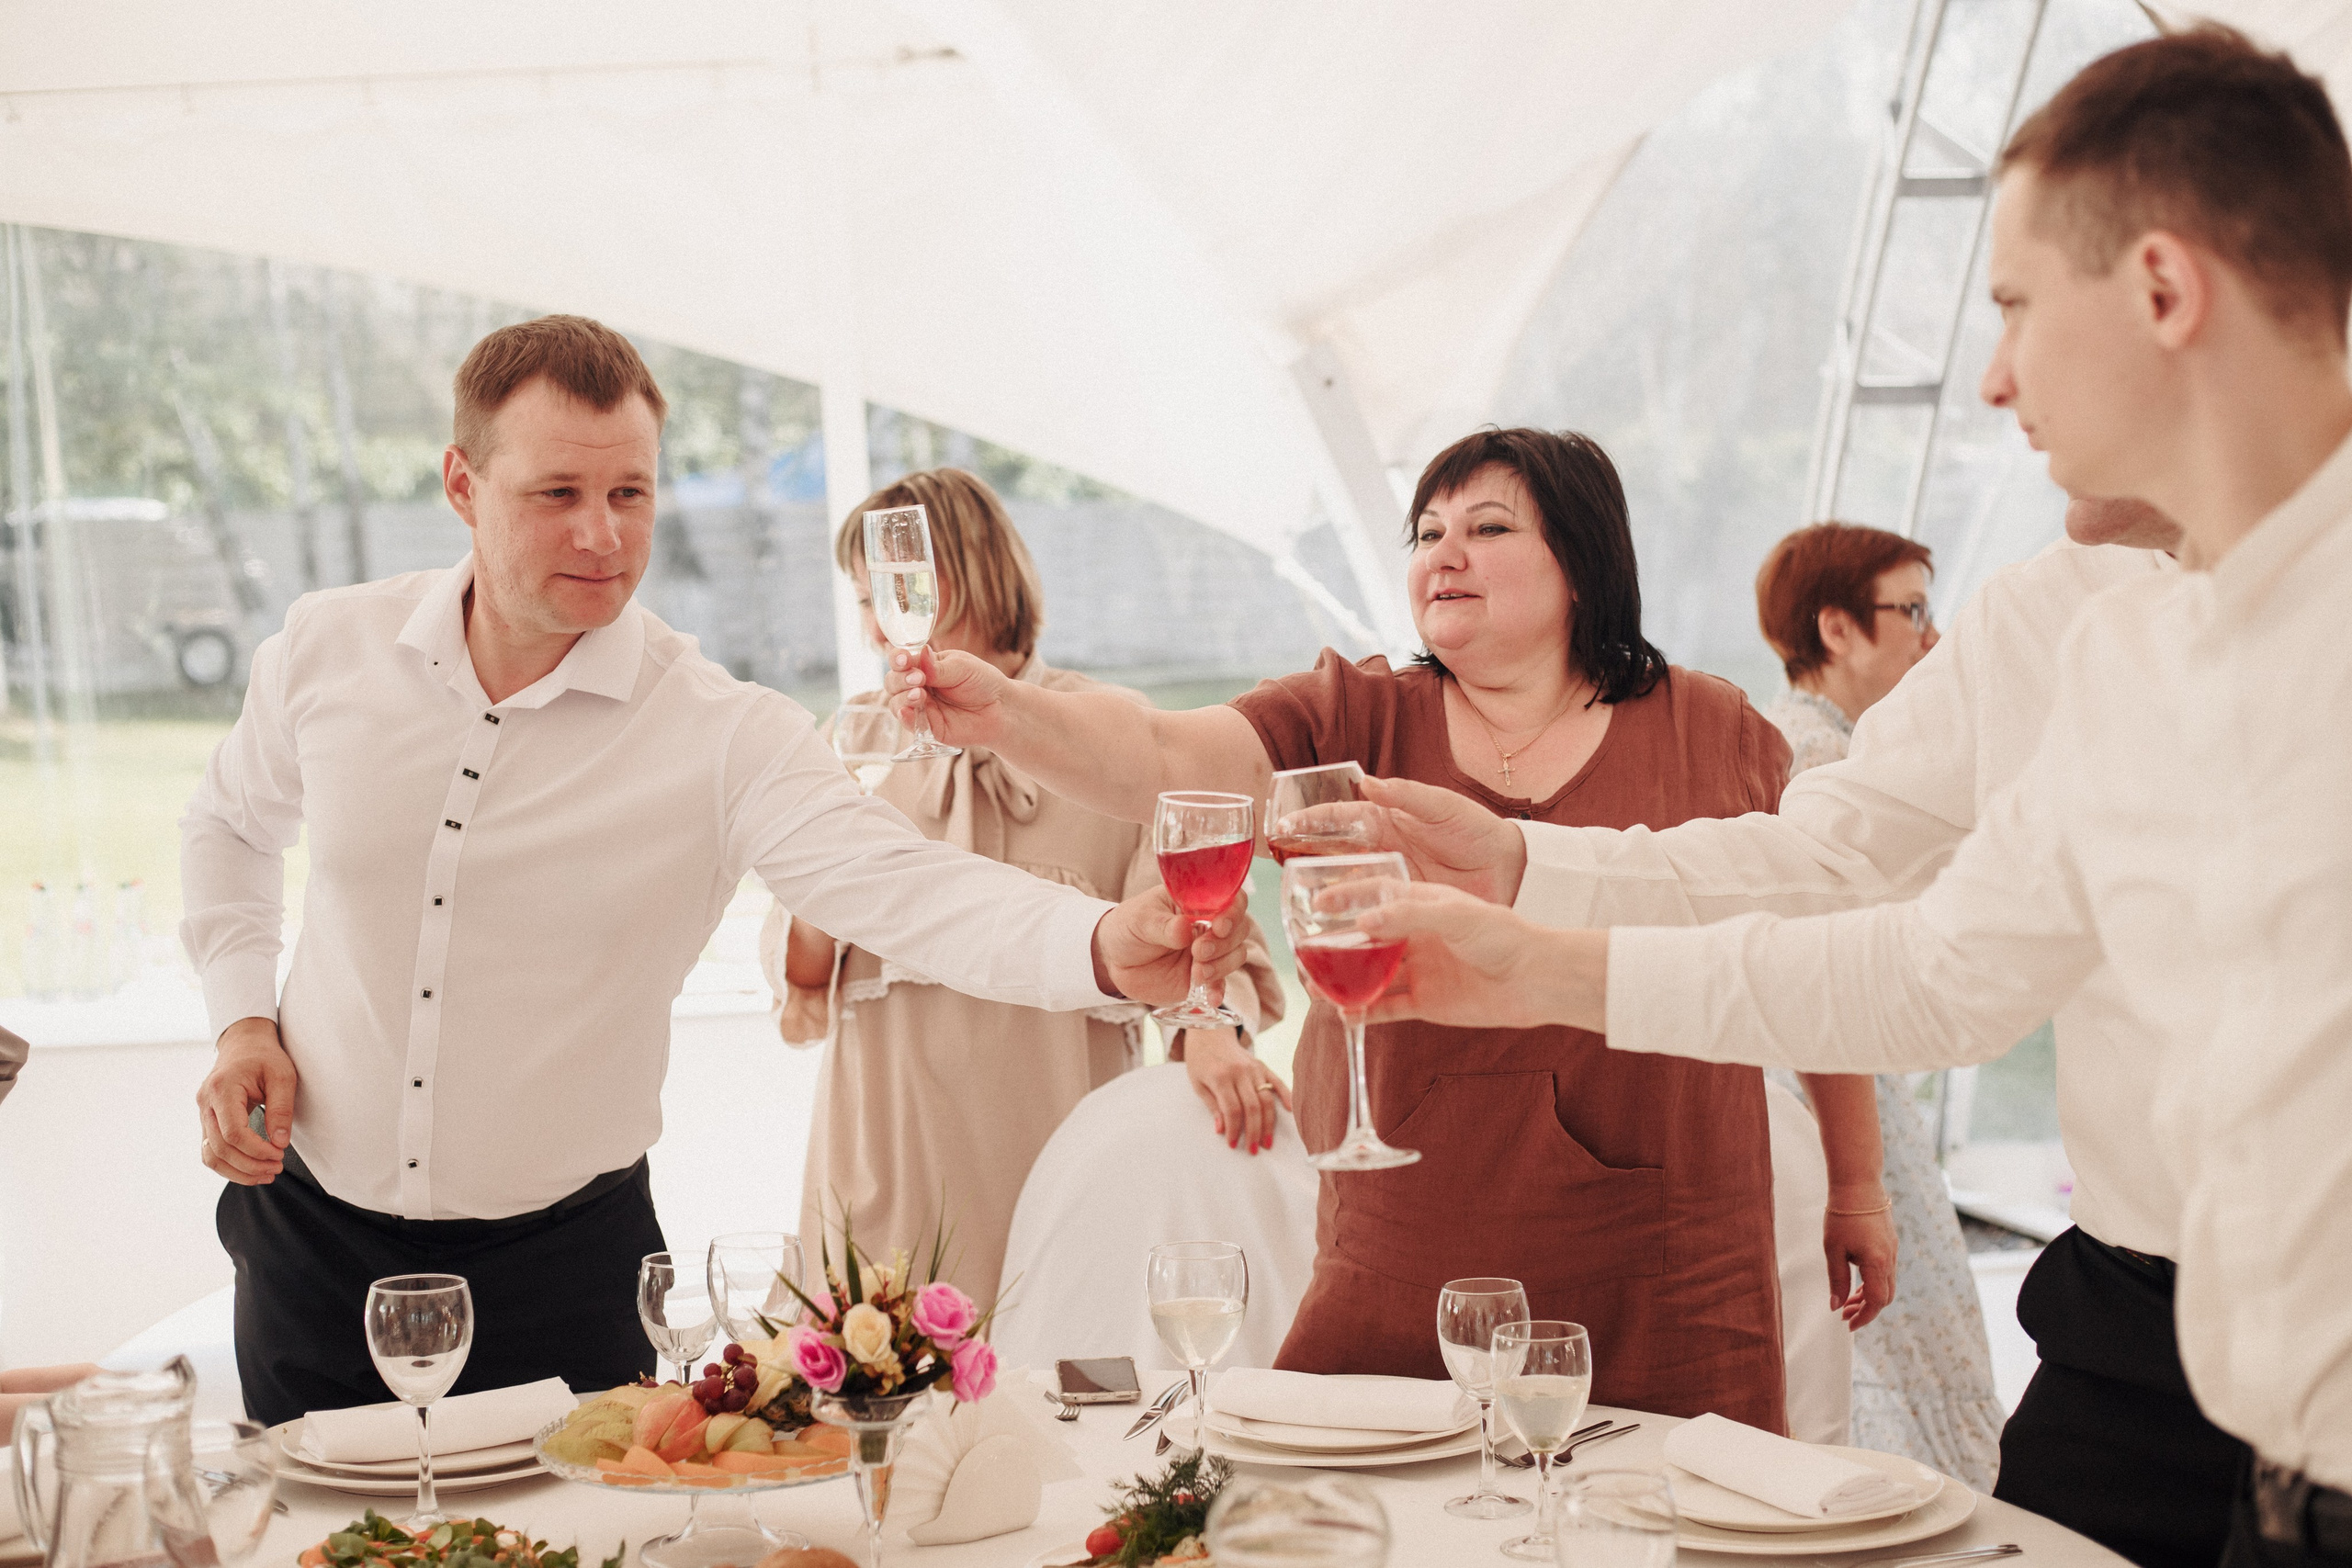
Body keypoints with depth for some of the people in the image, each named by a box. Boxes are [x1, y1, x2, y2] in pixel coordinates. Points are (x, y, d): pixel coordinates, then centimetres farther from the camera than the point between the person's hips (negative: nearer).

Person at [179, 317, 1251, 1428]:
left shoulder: (723, 738, -15)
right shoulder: (330, 651, -4)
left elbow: (900, 887, -31)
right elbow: (234, 821, 16)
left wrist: (1105, 945, -49)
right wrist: (241, 1020, 2)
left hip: (560, 1269, -2)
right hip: (312, 1243, 3)